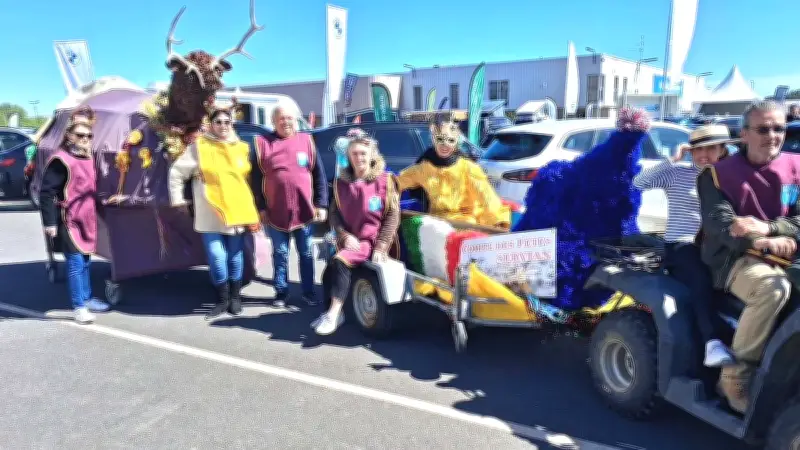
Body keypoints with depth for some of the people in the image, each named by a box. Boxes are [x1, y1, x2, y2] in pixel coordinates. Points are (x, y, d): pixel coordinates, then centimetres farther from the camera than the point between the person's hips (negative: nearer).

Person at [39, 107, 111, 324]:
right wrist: (50, 222, -19)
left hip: (86, 220, 9)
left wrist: (94, 214, 26)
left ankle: (87, 299, 29)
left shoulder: (89, 158, 12)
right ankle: (79, 307, -2)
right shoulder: (60, 160, -15)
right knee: (75, 262, -7)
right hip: (69, 221, -9)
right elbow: (46, 193, -18)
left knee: (85, 261, 17)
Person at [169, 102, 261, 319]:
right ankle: (222, 299, 14)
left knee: (235, 257, 9)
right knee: (217, 258, -3)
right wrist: (178, 199, 4)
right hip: (210, 215, -2)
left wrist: (253, 207, 14)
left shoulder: (242, 148, 7)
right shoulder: (199, 147, -2)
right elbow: (176, 173, 4)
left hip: (237, 211, 2)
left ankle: (235, 298, 24)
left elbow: (250, 178, 16)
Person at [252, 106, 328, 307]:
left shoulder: (306, 141, 5)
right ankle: (281, 292, 21)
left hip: (304, 210, 1)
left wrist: (321, 204, -1)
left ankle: (308, 291, 20)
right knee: (280, 254, 9)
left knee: (306, 253, 9)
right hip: (276, 212, 0)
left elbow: (319, 175, 5)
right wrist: (260, 207, -3)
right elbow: (256, 178, 2)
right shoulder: (263, 143, 2)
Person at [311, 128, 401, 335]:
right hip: (349, 240, 5)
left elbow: (392, 216, -6)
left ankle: (333, 314, -20)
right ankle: (332, 312, -2)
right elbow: (334, 213, 8)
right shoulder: (341, 182, 7)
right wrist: (345, 236, -9)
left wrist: (381, 246, -13)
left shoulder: (384, 180, -5)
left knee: (339, 263, -27)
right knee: (330, 270, -19)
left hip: (372, 240, -4)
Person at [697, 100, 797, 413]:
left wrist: (767, 228, -20)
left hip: (785, 258, 5)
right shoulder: (718, 174, 2)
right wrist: (765, 244, -27)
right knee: (773, 288, -35)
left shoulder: (794, 168, 12)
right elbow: (717, 223, -11)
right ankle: (735, 376, -22)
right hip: (736, 259, -4)